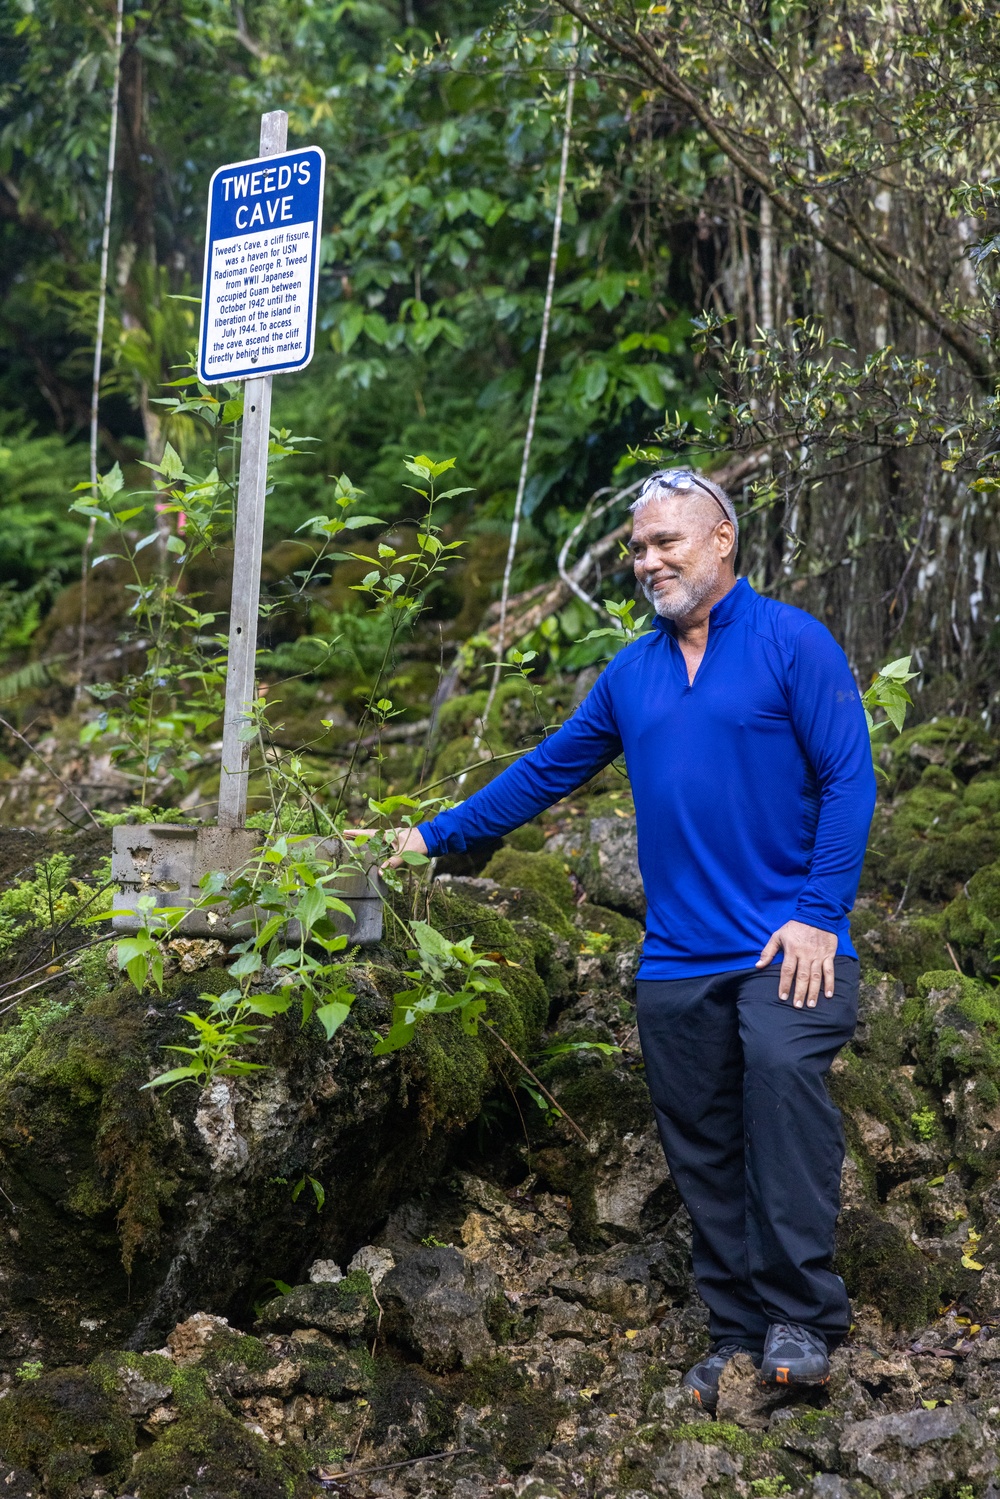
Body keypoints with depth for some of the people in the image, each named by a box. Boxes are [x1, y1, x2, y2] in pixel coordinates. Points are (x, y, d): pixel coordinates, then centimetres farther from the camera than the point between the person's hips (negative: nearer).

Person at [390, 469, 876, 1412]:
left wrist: (817, 916, -14)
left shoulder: (791, 641, -1)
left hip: (784, 944, -5)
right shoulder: (631, 673, 15)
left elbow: (849, 778, -6)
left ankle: (801, 1317, -19)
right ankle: (736, 1332, 18)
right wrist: (434, 836, 19)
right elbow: (543, 772, 22)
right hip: (677, 956, 5)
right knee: (703, 1150, 6)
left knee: (783, 1071, -28)